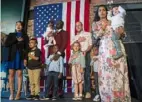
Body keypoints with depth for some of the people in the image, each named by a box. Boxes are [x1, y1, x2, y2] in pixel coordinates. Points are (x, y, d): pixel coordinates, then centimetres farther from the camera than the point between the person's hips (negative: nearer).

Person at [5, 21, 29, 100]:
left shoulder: (25, 36, 10)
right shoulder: (11, 35, 13)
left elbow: (27, 47, 5)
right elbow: (6, 44, 0)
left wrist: (25, 58, -6)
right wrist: (16, 40, -8)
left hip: (21, 57, -1)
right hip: (12, 56, 1)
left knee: (19, 74, -3)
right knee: (11, 74, -3)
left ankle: (18, 93, -3)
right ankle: (11, 93, 0)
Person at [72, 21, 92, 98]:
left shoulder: (88, 34, 10)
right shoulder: (75, 37, 22)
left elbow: (90, 45, 1)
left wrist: (85, 51, -17)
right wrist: (77, 41, -5)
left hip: (86, 54, -3)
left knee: (87, 73, -9)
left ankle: (88, 91, -9)